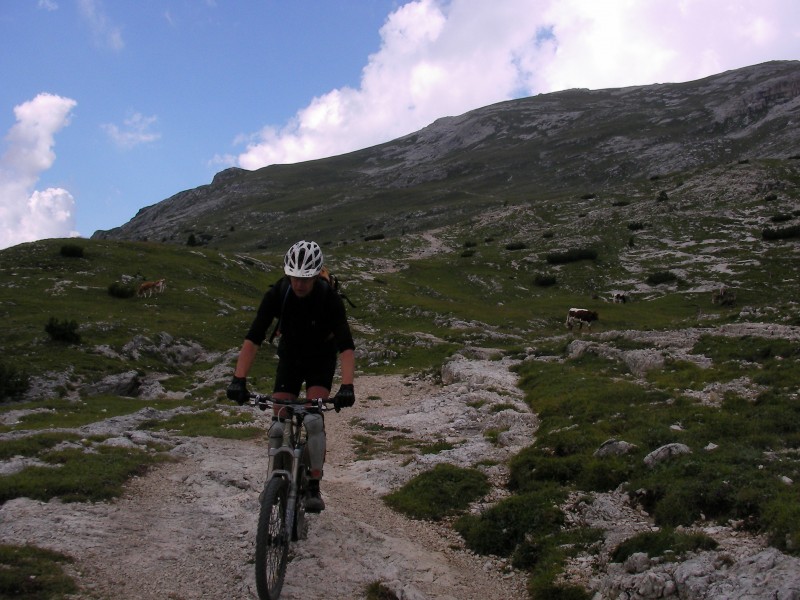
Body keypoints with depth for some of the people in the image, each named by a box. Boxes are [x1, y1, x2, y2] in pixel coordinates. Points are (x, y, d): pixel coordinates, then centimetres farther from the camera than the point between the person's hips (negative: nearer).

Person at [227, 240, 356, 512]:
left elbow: (346, 345, -35)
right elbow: (253, 339, -29)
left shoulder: (329, 298, -29)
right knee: (278, 424, -8)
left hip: (321, 359, -2)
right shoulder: (276, 294, -25)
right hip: (289, 357, 2)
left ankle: (313, 486, -10)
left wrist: (347, 386, -50)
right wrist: (239, 379, -41)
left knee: (314, 419, -21)